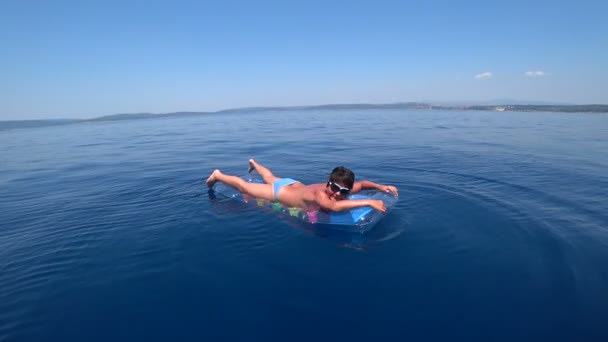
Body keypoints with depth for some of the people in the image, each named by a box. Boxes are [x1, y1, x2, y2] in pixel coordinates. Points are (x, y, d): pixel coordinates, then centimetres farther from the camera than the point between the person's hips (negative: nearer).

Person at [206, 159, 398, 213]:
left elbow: (361, 184, -10)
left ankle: (254, 163, 67)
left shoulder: (345, 190, -25)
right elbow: (334, 207, -66)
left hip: (293, 185, 7)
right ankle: (218, 175, 38)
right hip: (280, 192, -7)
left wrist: (380, 187, -28)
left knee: (270, 178, 37)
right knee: (244, 187, 15)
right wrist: (369, 202, -68)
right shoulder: (320, 193, -46)